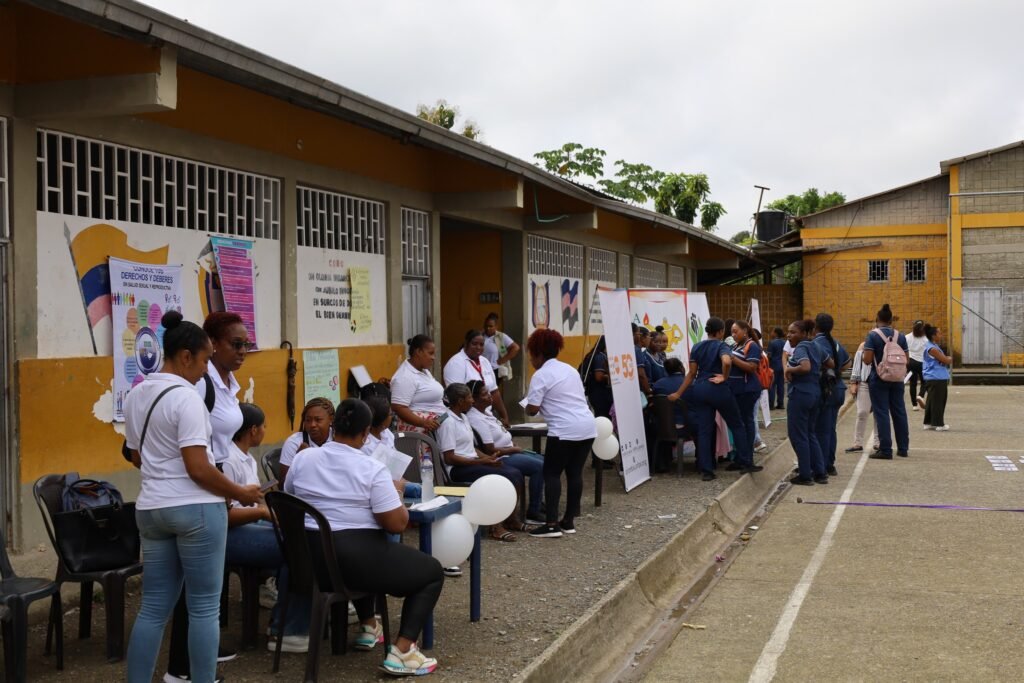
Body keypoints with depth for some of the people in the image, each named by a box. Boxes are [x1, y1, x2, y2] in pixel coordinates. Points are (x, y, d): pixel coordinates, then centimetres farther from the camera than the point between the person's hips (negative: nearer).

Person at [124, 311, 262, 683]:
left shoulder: (136, 395, 11)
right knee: (204, 608, 2)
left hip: (151, 508, 8)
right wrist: (241, 493, -8)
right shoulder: (186, 397, -16)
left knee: (153, 608, 12)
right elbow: (198, 470, -20)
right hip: (195, 508, -8)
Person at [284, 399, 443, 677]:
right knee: (432, 571, 10)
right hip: (354, 558, -7)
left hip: (308, 556, 7)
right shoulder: (371, 469, -13)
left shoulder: (302, 458, 3)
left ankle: (368, 627, 41)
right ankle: (401, 652, -2)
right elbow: (397, 524, -14)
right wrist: (397, 494, 5)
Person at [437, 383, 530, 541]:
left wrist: (488, 457, 2)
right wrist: (480, 461, -19)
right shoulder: (448, 422, -14)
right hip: (458, 468, -9)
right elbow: (449, 458, -18)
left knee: (516, 474, -9)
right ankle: (496, 526, -16)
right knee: (506, 478, -24)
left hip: (473, 462, 9)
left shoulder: (463, 418, 15)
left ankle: (512, 519, 3)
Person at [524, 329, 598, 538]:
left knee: (552, 474, 0)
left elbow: (532, 409, -8)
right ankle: (569, 521, 16)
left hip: (564, 430, -8)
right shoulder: (570, 369, 19)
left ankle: (552, 524, -5)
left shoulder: (541, 375, -5)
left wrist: (526, 408, 13)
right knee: (575, 473, 12)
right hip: (587, 427, 8)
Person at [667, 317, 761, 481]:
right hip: (718, 388, -5)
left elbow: (692, 373, 6)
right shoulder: (721, 346, -7)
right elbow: (726, 362, -29)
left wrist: (679, 393, 9)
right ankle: (746, 463, 16)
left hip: (699, 389, 5)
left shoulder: (696, 347, 10)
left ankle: (706, 470, 3)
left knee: (704, 430, 5)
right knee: (737, 425, 12)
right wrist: (724, 377, -12)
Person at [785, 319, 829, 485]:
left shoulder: (801, 348, -14)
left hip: (800, 394, -9)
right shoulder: (816, 347, 13)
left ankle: (805, 476, 4)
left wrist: (789, 369, -17)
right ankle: (820, 473, 17)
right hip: (815, 393, 9)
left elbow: (805, 367, -31)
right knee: (810, 434, 17)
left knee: (798, 435, 0)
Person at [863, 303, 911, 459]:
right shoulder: (900, 336, 4)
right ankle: (903, 448, 19)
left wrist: (864, 350, 5)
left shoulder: (873, 335, -10)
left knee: (881, 413, -1)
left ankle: (885, 450, -2)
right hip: (896, 379, 4)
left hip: (878, 379, -4)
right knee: (899, 412, 12)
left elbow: (867, 360, -15)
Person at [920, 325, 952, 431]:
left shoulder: (935, 347, 17)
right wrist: (950, 358, 5)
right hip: (935, 379, -10)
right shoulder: (932, 349, -16)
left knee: (932, 401, 14)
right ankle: (939, 424, -2)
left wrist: (948, 359, 1)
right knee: (937, 401, -6)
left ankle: (929, 422, 20)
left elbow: (945, 360, 21)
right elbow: (946, 360, -16)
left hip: (940, 378, 10)